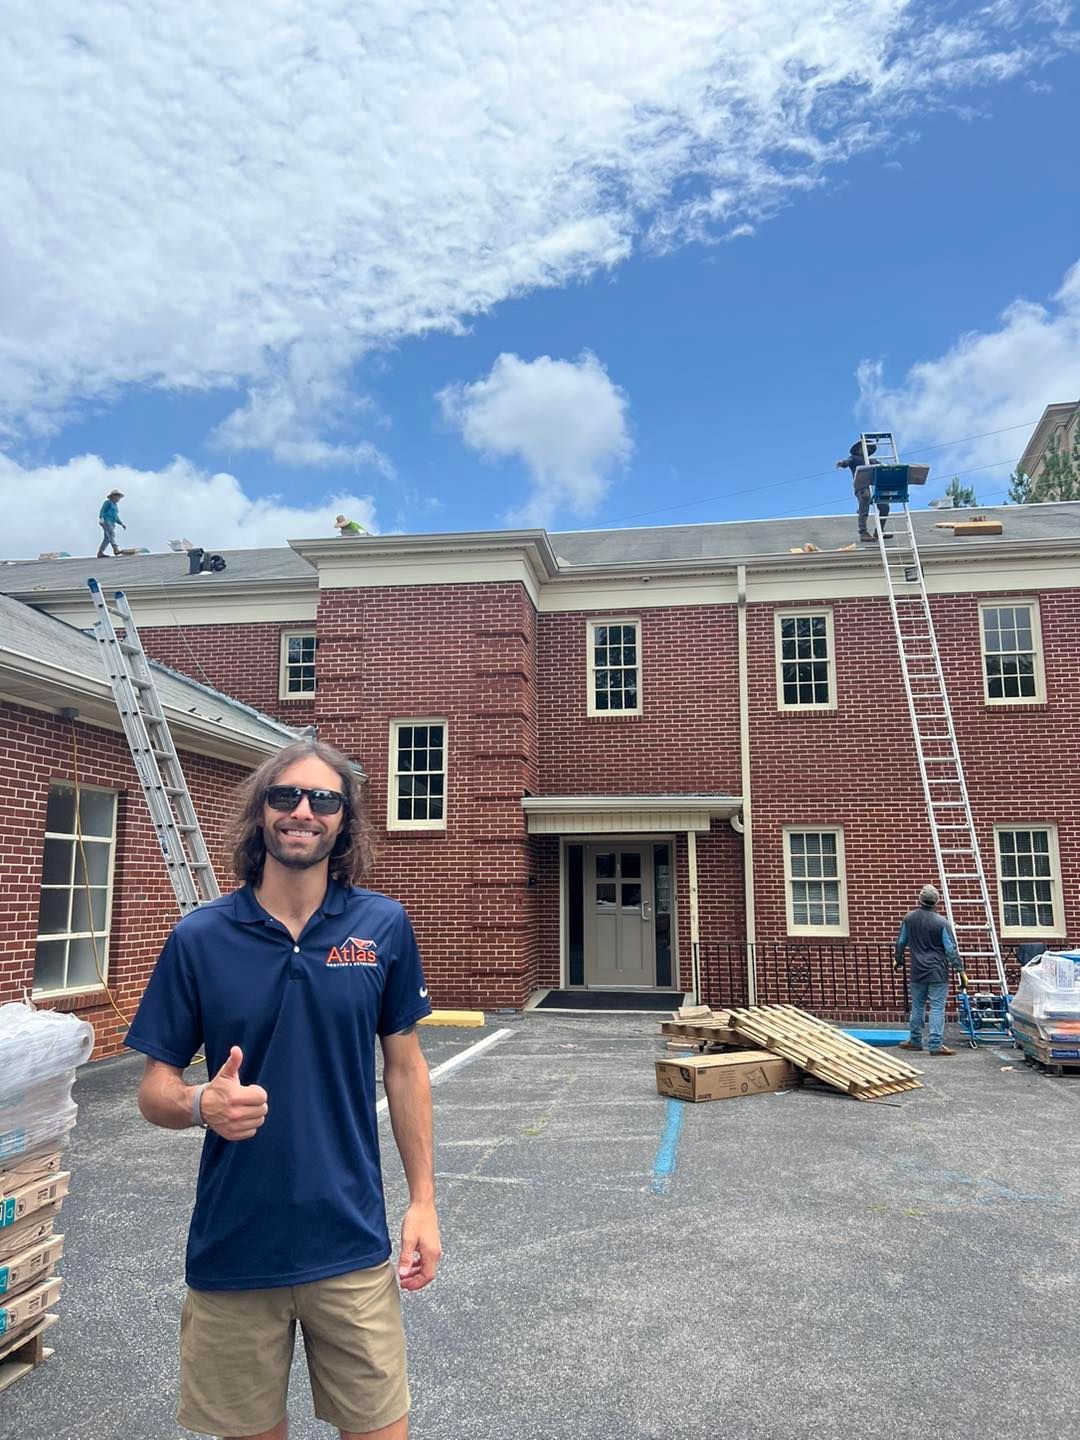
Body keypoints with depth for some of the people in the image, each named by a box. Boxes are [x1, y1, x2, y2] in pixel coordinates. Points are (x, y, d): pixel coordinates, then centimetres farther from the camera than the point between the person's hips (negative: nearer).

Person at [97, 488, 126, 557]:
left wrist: (122, 524, 14)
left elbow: (116, 518, 26)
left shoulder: (114, 505, 25)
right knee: (111, 535, -24)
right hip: (106, 521, -9)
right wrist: (101, 519, -28)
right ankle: (116, 550, -40)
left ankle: (100, 553, 0)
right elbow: (102, 511, -13)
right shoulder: (108, 502, -1)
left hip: (111, 524, 9)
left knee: (107, 539, 1)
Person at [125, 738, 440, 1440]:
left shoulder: (384, 926, -6)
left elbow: (405, 1066, 3)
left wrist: (423, 1199, 1)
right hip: (232, 1245, 0)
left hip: (351, 1243, 0)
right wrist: (202, 1104, -23)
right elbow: (155, 1089, -1)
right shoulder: (200, 936, -7)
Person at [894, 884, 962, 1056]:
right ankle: (936, 1045, -5)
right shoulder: (941, 922, -12)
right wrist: (958, 967, 0)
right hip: (937, 971, -4)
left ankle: (915, 1041, 23)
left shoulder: (909, 918, 2)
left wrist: (898, 960, 27)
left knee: (917, 1006, 14)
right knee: (937, 1007, -2)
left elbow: (901, 942, 12)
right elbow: (951, 948, -10)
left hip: (917, 971, 4)